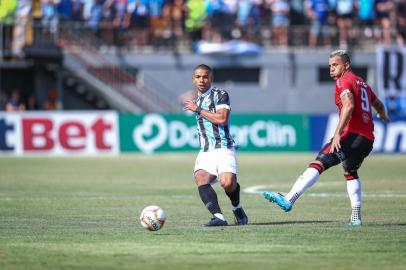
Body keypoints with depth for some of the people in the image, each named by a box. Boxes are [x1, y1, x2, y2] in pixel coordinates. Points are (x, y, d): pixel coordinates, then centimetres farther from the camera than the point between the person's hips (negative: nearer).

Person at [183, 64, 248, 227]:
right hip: (205, 152, 6)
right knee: (201, 179, -25)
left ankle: (237, 208, 8)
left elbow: (222, 119, -15)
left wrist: (198, 110, -8)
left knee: (227, 183, -26)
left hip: (223, 148, -6)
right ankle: (219, 217, -34)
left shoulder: (221, 95, 0)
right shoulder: (197, 101, 23)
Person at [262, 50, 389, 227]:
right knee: (350, 172, 29)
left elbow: (349, 105, -20)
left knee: (318, 165, -17)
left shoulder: (344, 81, -2)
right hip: (368, 139, 9)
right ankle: (356, 217, 26)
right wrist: (383, 115, 66)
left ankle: (288, 200, -30)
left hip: (352, 134, -9)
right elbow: (378, 105, 41)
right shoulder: (362, 83, 24)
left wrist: (338, 133, -29)